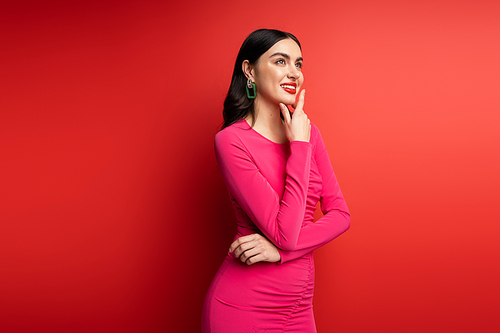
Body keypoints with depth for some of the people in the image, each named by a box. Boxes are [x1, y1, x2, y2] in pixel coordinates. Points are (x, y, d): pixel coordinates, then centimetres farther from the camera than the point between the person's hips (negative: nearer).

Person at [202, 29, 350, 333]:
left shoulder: (307, 131, 4)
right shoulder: (232, 140, -15)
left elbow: (340, 214, 1)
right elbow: (285, 233, -21)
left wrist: (281, 248, -14)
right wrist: (300, 145, -18)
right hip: (243, 306, -5)